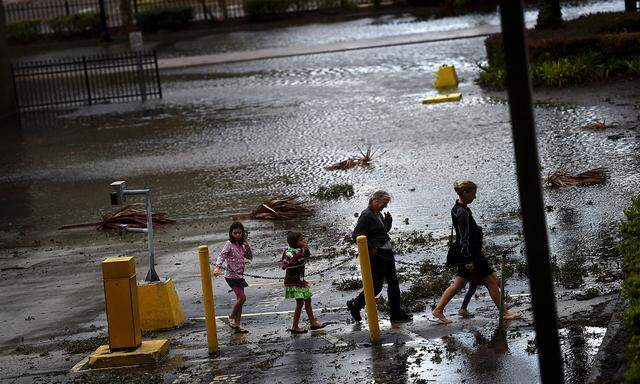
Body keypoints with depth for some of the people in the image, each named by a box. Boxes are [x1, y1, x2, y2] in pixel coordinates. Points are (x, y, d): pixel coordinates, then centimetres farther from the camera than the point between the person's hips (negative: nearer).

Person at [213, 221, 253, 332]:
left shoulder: (241, 245, 10)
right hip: (232, 276, -7)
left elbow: (250, 257, 16)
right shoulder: (229, 244, -10)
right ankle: (231, 317, 7)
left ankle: (237, 325, 12)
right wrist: (217, 267, -39)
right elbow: (221, 255, -22)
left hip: (239, 276, 7)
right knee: (242, 297, -14)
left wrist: (247, 246, -1)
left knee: (240, 300, 7)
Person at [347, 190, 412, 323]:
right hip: (376, 255, -9)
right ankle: (355, 305, 16)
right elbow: (356, 235, -20)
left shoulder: (379, 214, 13)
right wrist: (371, 249, -20)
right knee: (376, 286, -3)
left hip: (387, 252, 9)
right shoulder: (366, 215, -15)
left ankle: (396, 313, 15)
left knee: (393, 282, 9)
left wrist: (388, 220, 8)